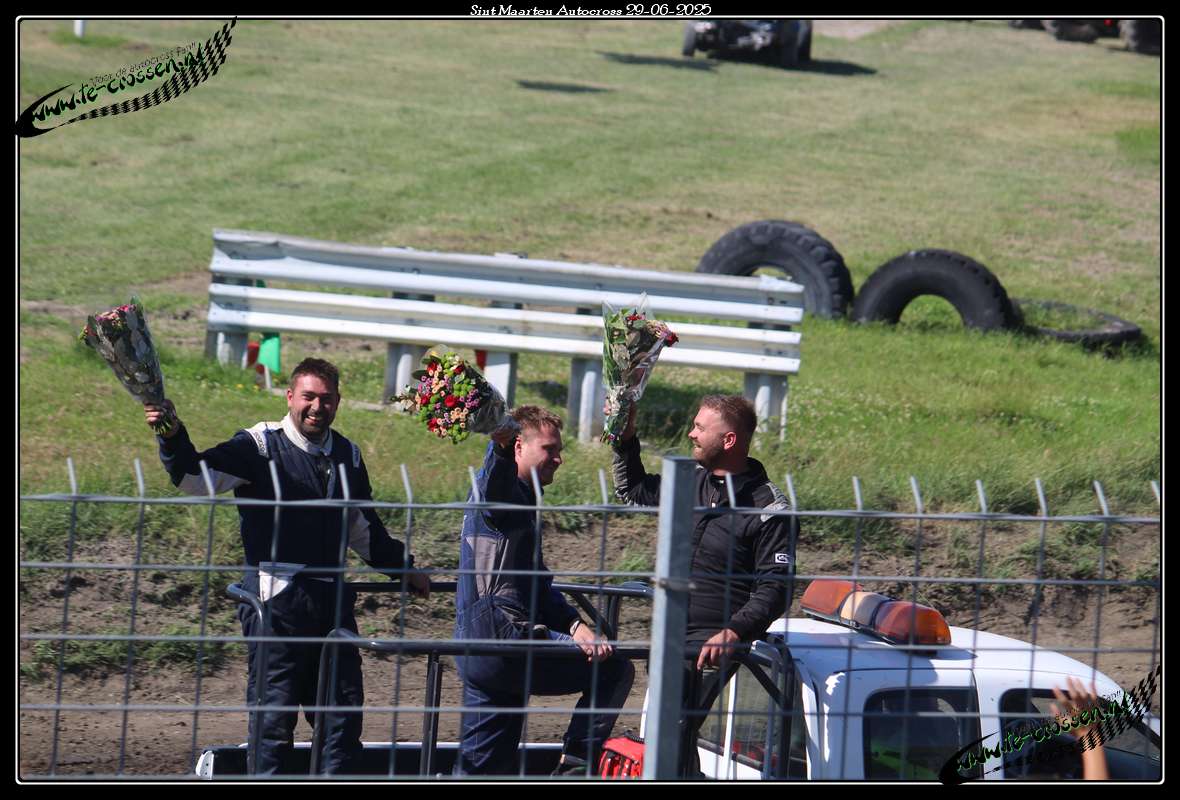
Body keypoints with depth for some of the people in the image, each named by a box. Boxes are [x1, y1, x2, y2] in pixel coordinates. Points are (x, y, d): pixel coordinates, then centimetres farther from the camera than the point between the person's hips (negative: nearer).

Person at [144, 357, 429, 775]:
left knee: (344, 713, 8)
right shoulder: (261, 446, -3)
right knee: (273, 717, -4)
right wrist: (173, 438, -35)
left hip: (332, 599, 6)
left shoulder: (348, 456, 15)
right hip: (277, 600, -6)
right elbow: (198, 477, -17)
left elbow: (363, 527, 30)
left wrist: (402, 567, 35)